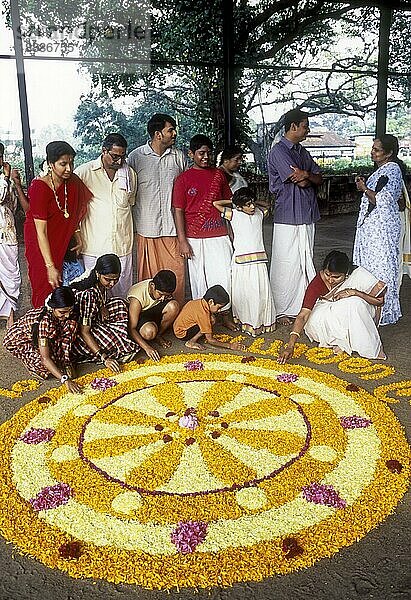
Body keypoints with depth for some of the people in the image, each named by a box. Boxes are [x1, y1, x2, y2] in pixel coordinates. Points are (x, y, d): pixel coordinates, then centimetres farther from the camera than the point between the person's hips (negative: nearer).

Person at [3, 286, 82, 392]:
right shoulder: (44, 320, -40)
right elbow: (45, 359, -42)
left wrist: (67, 363, -22)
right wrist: (65, 379, -48)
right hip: (17, 340, -6)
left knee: (71, 324, -19)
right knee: (44, 368, -31)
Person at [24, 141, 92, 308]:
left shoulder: (72, 182, -9)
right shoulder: (39, 187, -27)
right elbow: (41, 231, -27)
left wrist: (78, 238, 3)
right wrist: (50, 267, -28)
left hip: (63, 241, 5)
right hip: (40, 245, -5)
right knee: (46, 288, 4)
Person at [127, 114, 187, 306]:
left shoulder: (179, 156, 8)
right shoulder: (136, 157, -1)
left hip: (173, 226, 2)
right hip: (146, 227, -2)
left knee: (177, 272, 2)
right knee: (148, 275, 5)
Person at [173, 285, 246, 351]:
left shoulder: (200, 302, -4)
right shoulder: (203, 314, -28)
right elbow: (210, 340, -23)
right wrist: (230, 345, -19)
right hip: (182, 334, -10)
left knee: (211, 317, 4)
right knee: (212, 320, -22)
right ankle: (191, 342, -12)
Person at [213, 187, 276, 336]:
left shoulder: (259, 213, 13)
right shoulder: (234, 215, 1)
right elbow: (216, 204, -3)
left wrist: (255, 202, 20)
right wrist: (231, 201, 8)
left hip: (259, 260, 4)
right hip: (242, 261, -4)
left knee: (261, 291, 4)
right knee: (243, 293, 0)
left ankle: (261, 321, 16)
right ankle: (246, 322, 11)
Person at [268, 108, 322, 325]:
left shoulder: (302, 152, 17)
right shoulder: (278, 151, -9)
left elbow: (319, 178, 10)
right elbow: (300, 180, -17)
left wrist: (307, 176, -9)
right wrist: (311, 177, 3)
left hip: (307, 217, 8)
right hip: (288, 218, -8)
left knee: (305, 263, 11)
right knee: (285, 265, -3)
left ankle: (300, 306, 21)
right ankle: (280, 310, 7)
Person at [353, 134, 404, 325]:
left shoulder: (391, 170, -15)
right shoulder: (384, 169, 16)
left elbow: (382, 201, -22)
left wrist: (365, 189, -12)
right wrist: (365, 186, 10)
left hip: (382, 225, -11)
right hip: (374, 225, 11)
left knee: (379, 266, -6)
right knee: (372, 264, 14)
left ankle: (383, 312, 3)